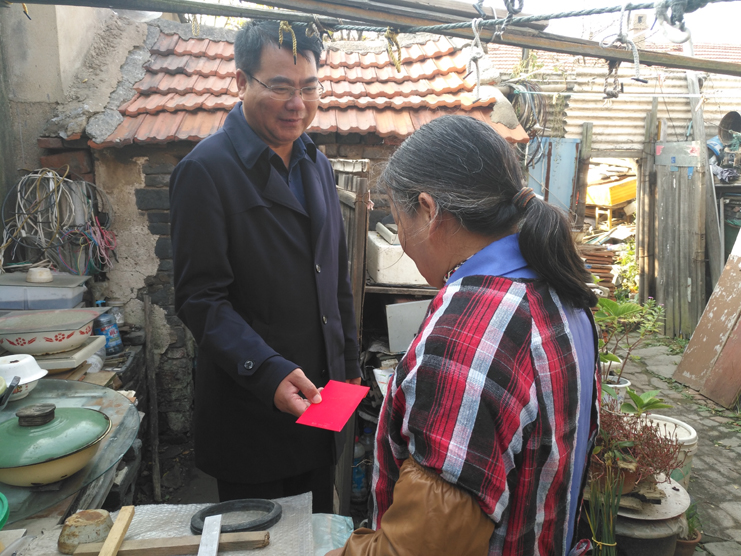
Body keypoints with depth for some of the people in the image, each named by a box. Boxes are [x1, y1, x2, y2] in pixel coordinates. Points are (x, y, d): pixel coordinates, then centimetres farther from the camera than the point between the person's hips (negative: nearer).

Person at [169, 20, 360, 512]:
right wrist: (267, 372, -26)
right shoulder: (206, 170, -13)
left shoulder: (317, 165, 10)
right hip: (251, 411, -6)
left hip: (319, 397, 6)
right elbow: (200, 298, -17)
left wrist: (349, 367, 14)